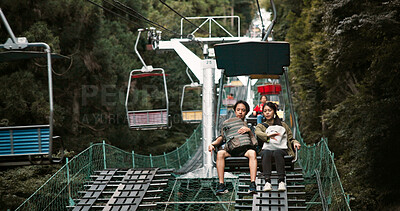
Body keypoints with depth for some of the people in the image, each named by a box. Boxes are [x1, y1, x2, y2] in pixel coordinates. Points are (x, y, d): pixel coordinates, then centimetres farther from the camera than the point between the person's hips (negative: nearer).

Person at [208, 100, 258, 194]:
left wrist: (249, 130, -7)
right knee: (220, 153, -33)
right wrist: (213, 144, -3)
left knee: (252, 153, -36)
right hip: (230, 148, 1)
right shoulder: (226, 123, 27)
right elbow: (222, 137, 17)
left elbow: (254, 140, 11)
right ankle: (221, 185, -35)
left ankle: (252, 184, -44)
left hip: (244, 148, -1)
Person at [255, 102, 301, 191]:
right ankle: (267, 182, -48)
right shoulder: (260, 126, 23)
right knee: (266, 153, -37)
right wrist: (268, 135, -20)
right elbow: (258, 133, -1)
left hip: (281, 150, 0)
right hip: (267, 149, 0)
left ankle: (281, 181, -47)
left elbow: (290, 138, 24)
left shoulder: (283, 125, 28)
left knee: (277, 152, -37)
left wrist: (295, 142, 1)